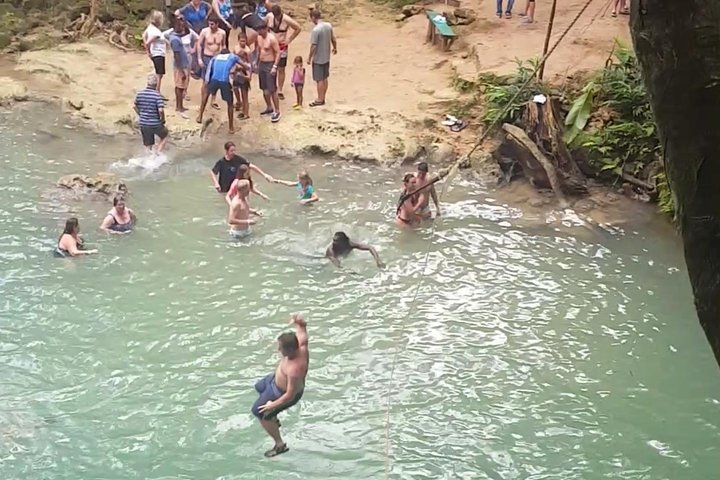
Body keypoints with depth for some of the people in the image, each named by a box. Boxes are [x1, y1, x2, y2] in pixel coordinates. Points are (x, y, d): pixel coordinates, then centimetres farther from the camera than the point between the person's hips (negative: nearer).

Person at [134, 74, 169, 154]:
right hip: (155, 124, -4)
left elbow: (136, 107, 15)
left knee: (148, 146, 15)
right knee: (164, 137, 24)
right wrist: (163, 120, -6)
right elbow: (161, 110, -23)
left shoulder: (139, 94, 1)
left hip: (143, 124, 4)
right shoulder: (157, 95, -16)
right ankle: (158, 152, 9)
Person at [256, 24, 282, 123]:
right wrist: (257, 64, 19)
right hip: (262, 64, 8)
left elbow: (278, 53, -17)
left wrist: (275, 67, -22)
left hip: (270, 65, -8)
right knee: (264, 89, 14)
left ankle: (277, 112, -2)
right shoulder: (259, 37, 6)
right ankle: (269, 108, 29)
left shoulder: (272, 38, -18)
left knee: (272, 90, -8)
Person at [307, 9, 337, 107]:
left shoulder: (316, 30, -24)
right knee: (324, 78, 16)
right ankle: (322, 98, 27)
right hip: (326, 57, 7)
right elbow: (333, 39, 8)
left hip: (318, 59, -7)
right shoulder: (329, 26, -3)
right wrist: (335, 48, 27)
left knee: (319, 80, 4)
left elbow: (313, 46, -21)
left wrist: (309, 58, -9)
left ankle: (320, 100, 13)